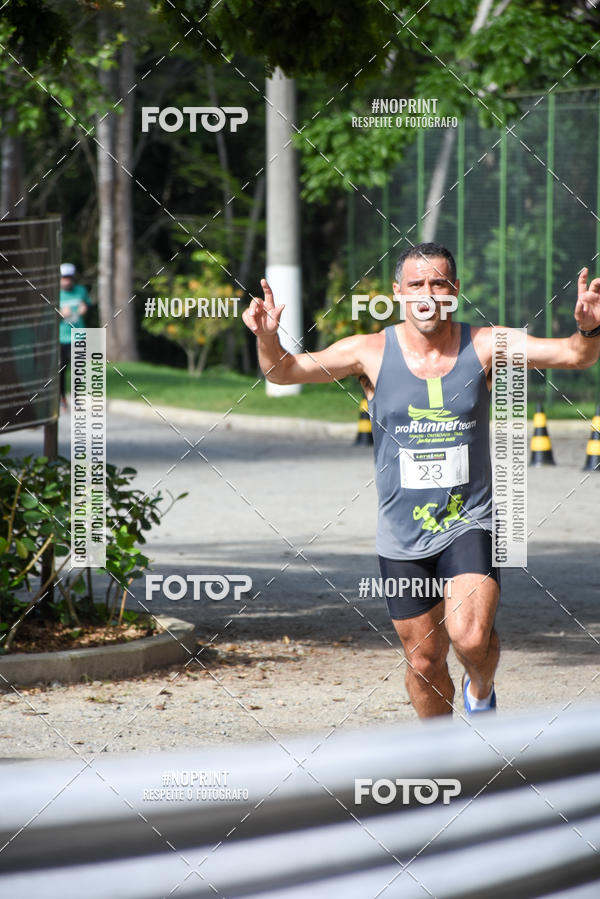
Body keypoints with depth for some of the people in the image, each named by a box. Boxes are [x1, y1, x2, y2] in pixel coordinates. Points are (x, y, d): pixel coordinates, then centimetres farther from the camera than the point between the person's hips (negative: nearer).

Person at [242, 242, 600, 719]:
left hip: (470, 524, -2)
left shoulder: (485, 347, -6)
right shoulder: (372, 352, -5)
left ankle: (481, 692, 11)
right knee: (425, 662, 9)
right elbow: (284, 370, -2)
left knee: (470, 637, -24)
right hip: (403, 536, 2)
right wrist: (268, 338, -23)